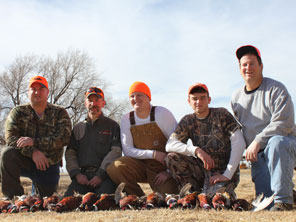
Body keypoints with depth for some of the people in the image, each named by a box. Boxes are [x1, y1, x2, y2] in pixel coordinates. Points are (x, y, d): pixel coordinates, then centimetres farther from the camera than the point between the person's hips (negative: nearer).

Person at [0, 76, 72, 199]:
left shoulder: (59, 113, -1)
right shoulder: (18, 112, 2)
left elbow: (64, 138, -15)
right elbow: (10, 138, -11)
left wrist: (34, 142, -24)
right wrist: (32, 152, -27)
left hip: (49, 164, 0)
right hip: (23, 161, 0)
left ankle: (37, 186, 36)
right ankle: (14, 196, -15)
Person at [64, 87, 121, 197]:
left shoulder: (112, 126, 12)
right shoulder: (78, 128, 23)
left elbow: (116, 152, -1)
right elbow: (70, 153, 15)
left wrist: (101, 175, -13)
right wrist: (76, 174, -4)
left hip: (105, 175, -3)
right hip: (83, 175, 3)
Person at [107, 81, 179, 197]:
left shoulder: (162, 113, -7)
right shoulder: (126, 119, 3)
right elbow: (127, 150, -3)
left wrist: (170, 171, -13)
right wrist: (153, 154, -16)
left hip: (162, 167, -3)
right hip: (139, 165, 3)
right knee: (115, 168, -26)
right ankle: (140, 199, -3)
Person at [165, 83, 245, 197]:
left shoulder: (221, 114, -3)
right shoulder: (187, 121, 6)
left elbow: (239, 143, -13)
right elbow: (170, 145, -8)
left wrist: (227, 175, -20)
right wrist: (196, 150, -25)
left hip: (224, 171, -4)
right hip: (203, 170, 4)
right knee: (172, 158, -16)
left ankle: (228, 193, 5)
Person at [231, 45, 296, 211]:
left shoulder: (276, 89, -5)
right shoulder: (236, 97, 13)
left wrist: (257, 141, -20)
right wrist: (249, 149, 5)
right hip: (258, 155, 4)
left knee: (276, 141, -41)